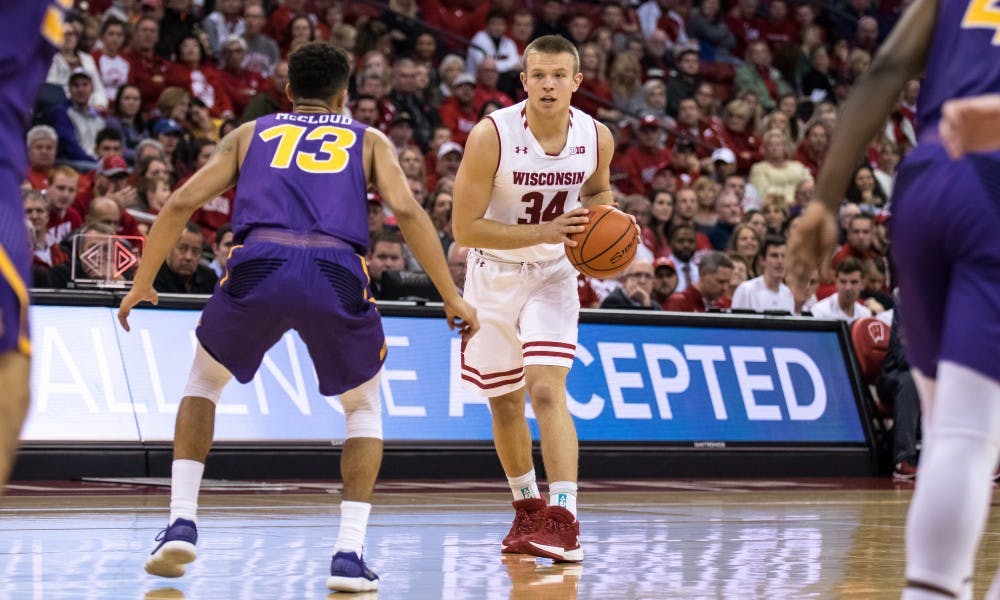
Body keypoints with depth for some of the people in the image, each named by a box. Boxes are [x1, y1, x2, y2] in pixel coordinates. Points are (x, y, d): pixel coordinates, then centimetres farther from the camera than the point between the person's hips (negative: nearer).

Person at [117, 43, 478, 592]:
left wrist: (142, 284, 27)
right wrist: (452, 298, 10)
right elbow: (406, 211, 9)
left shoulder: (249, 134, 29)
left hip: (259, 264, 1)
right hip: (337, 274, 0)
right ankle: (348, 555, 9)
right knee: (364, 408, 24)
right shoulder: (368, 141, 27)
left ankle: (181, 523, 13)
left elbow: (181, 203, 18)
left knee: (204, 380, 29)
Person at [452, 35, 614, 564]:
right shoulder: (491, 136, -24)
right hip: (494, 275, 0)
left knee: (547, 392, -19)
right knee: (505, 403, 13)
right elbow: (464, 228, -23)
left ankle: (563, 520, -21)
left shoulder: (597, 137, -12)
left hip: (552, 275, 0)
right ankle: (528, 510, 35)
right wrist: (544, 231, -30)